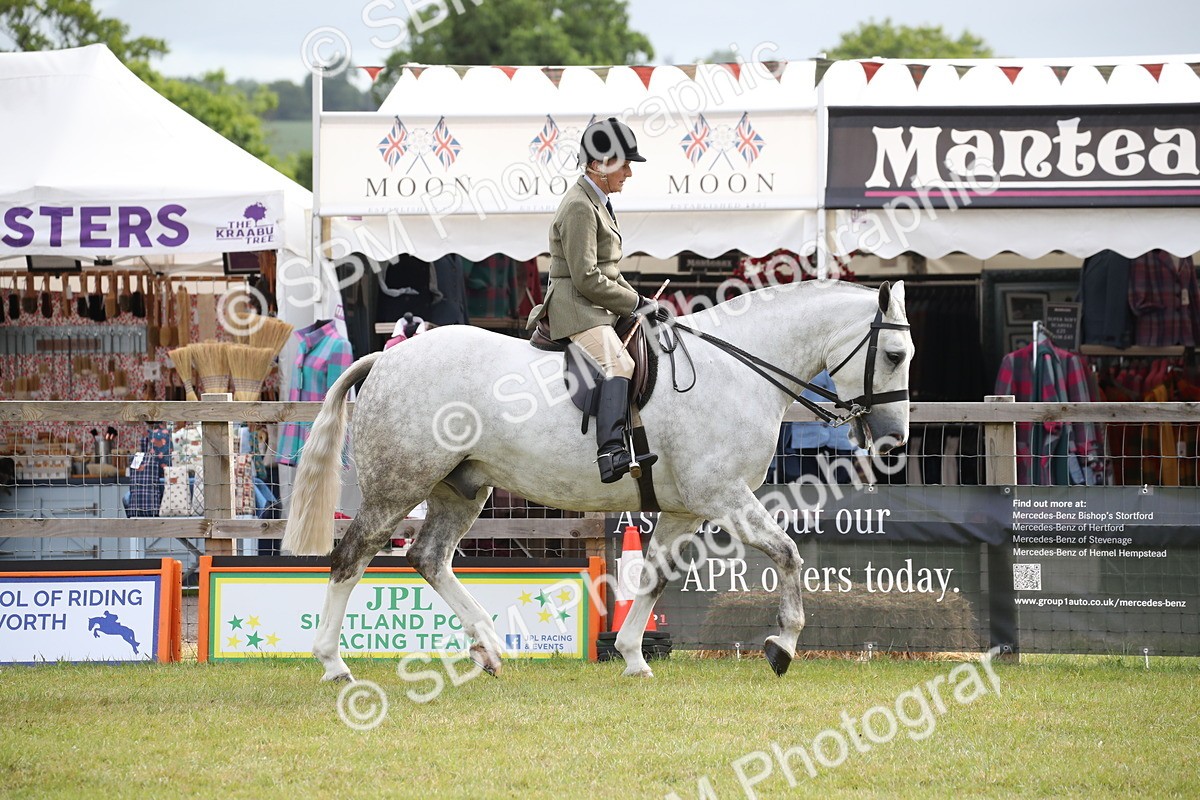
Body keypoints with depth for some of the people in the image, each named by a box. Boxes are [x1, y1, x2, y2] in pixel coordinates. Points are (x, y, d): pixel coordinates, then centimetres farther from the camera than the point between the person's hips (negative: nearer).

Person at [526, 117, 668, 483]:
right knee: (617, 363, -31)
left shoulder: (597, 202, 20)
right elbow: (587, 279, -20)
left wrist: (640, 302, 13)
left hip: (597, 307, 11)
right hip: (576, 308, -11)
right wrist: (637, 303, -12)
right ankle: (611, 453, -49)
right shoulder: (580, 207, -14)